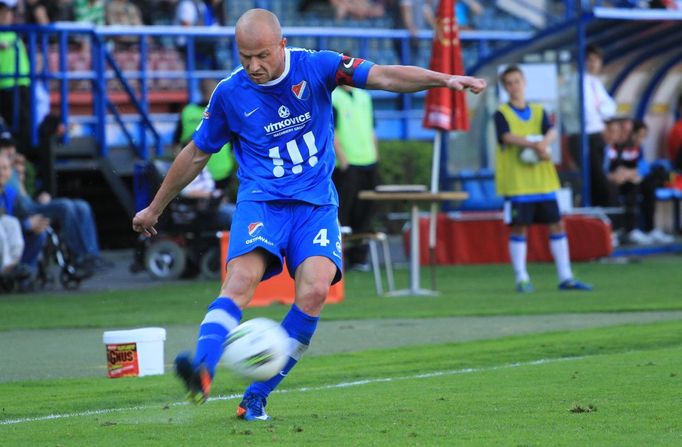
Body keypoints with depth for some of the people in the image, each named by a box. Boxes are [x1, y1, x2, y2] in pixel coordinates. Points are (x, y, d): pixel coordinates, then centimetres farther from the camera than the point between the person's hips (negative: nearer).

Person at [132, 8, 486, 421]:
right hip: (261, 201, -1)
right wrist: (155, 209, 22)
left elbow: (384, 77, -9)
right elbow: (196, 155, 15)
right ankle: (202, 373, -50)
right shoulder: (230, 93, 2)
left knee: (314, 291, -23)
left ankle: (257, 396, -15)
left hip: (316, 203, 1)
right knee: (242, 279, -29)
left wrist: (444, 79, -23)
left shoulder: (316, 67, -2)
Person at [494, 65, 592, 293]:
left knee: (557, 224, 4)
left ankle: (565, 277, 9)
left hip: (543, 179, 4)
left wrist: (543, 143, -26)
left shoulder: (538, 111, 12)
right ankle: (522, 278, 3)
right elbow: (507, 137, -17)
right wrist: (534, 145, -30)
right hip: (516, 182, -4)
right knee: (519, 227, -3)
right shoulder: (502, 114, 0)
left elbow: (551, 132, -4)